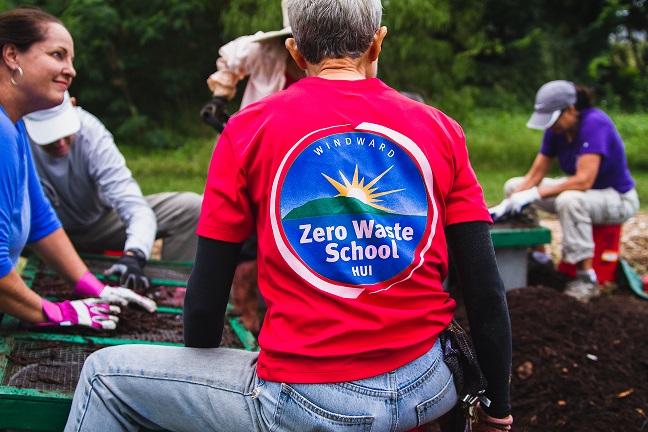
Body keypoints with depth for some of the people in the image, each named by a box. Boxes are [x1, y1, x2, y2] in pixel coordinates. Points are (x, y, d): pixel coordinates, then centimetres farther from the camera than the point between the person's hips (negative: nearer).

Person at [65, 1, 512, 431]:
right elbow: (487, 294, 0)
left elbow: (206, 297, 0)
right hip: (425, 390, 3)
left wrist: (200, 391, 19)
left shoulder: (249, 129, -2)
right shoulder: (440, 129, 4)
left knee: (106, 374, 17)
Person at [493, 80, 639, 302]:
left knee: (570, 200, -40)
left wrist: (534, 194, -35)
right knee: (513, 186, 2)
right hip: (579, 191, 8)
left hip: (618, 199, -8)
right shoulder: (556, 130, -6)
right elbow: (535, 174, -3)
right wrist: (509, 202, -18)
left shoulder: (595, 124, -27)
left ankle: (586, 278, -29)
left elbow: (584, 180, -36)